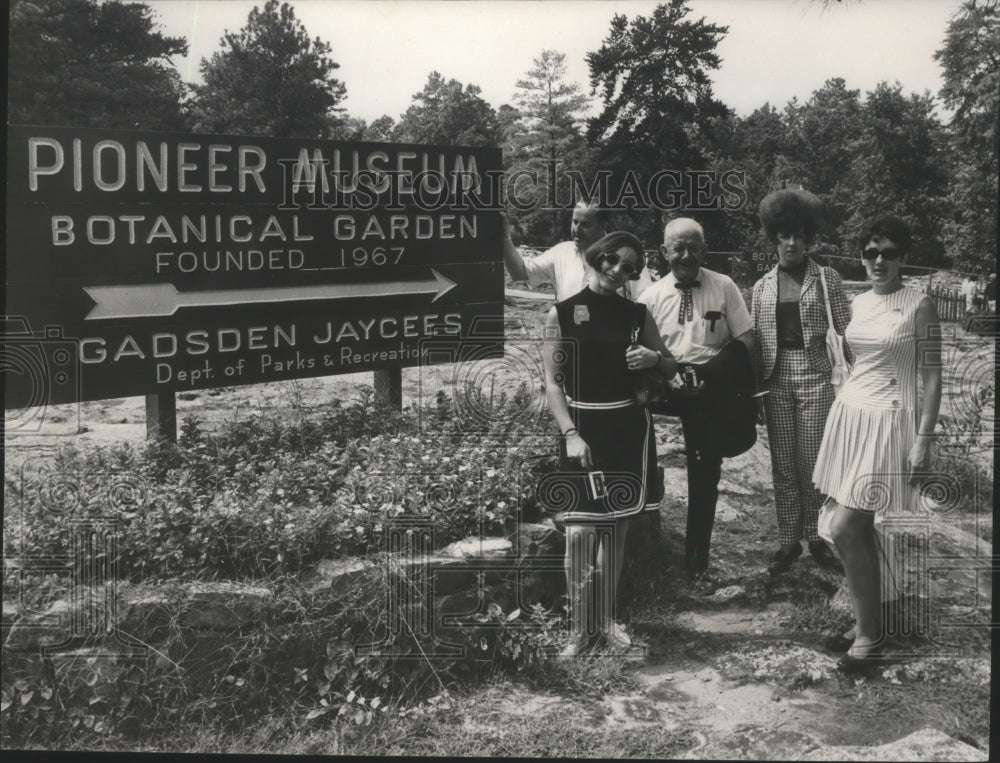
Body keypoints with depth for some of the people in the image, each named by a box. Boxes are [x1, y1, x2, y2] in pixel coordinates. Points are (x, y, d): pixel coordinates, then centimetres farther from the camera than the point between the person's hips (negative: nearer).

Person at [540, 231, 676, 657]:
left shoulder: (636, 315, 7)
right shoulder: (562, 313, -2)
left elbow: (670, 369, 17)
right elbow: (552, 383, -4)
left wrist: (654, 358, -6)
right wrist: (570, 434, -14)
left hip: (629, 430, 3)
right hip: (584, 430, -3)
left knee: (616, 529, 10)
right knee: (580, 530, -9)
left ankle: (606, 619, 24)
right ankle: (580, 628, 5)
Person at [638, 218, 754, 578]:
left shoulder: (724, 287, 1)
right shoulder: (651, 296, 3)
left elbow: (744, 342, -2)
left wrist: (708, 377, -15)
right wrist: (668, 379, -16)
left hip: (715, 391, 0)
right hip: (672, 387, 0)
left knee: (706, 468, 5)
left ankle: (697, 553, 16)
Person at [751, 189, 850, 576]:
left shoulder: (827, 279, 1)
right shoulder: (763, 286, 8)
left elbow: (845, 330, 0)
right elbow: (755, 338, 9)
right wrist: (754, 386, 6)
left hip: (815, 377, -2)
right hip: (776, 380, 2)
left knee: (813, 462, 0)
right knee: (783, 463, 6)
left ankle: (816, 538, 15)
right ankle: (788, 540, 16)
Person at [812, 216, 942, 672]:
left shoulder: (918, 305, -9)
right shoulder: (858, 303, 10)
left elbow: (933, 377, -9)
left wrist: (923, 439, -14)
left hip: (888, 421, -6)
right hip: (849, 415, 7)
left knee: (844, 529, -10)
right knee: (859, 530, 10)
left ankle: (870, 634, 5)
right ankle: (865, 622, 23)